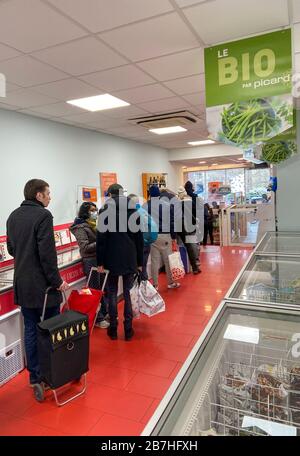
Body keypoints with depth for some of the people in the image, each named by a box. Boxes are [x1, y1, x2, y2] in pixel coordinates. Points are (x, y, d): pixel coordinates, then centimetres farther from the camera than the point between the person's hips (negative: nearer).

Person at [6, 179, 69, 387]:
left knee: (31, 330, 15)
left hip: (22, 284, 7)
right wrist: (57, 281, -14)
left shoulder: (13, 216, 9)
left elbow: (11, 248, 17)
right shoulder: (43, 215, -16)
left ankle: (35, 376, 26)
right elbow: (47, 253, -20)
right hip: (43, 284, -7)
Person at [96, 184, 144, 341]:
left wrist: (100, 262, -2)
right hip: (130, 259, 2)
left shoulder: (104, 210, -5)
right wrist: (140, 261, 9)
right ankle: (128, 329, 15)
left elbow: (101, 238, -8)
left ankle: (113, 329, 17)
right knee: (128, 293, 9)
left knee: (112, 293, 10)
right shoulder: (133, 209, 3)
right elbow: (139, 238, 3)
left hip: (111, 259, -1)